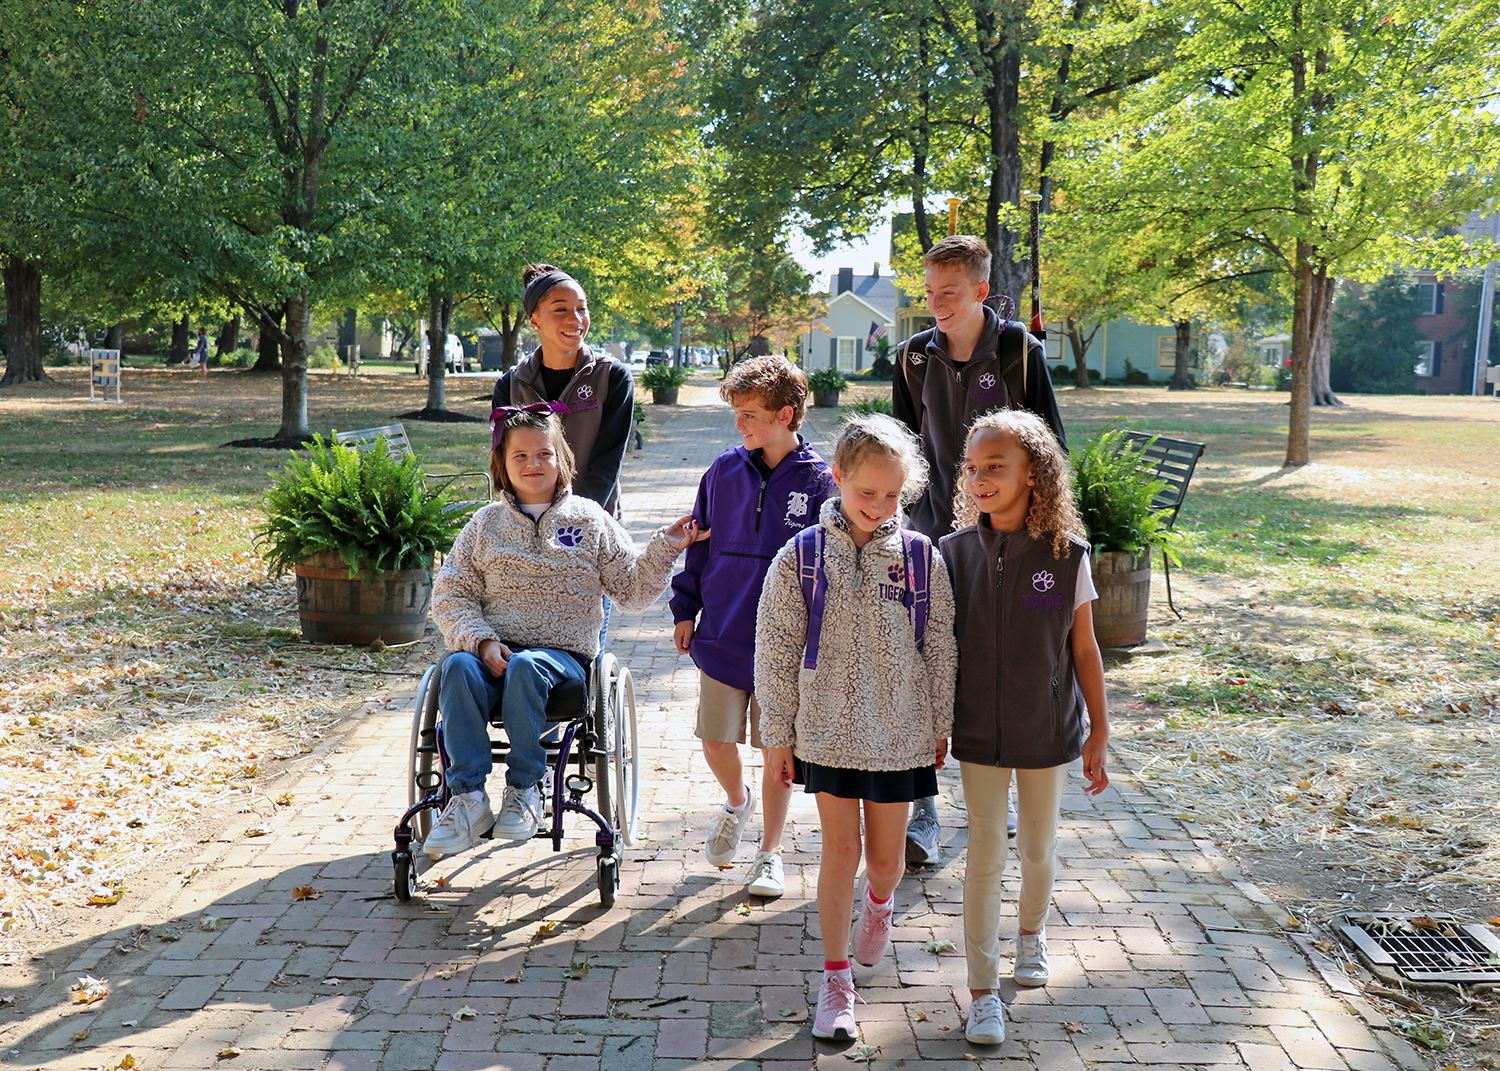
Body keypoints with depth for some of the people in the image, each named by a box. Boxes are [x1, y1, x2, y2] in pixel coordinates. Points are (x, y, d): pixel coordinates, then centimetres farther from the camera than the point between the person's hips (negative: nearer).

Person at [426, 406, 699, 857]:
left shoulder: (589, 520, 12)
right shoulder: (485, 524, 15)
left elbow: (633, 589, 10)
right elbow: (450, 595, 9)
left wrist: (663, 550, -8)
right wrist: (482, 641, -8)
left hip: (563, 654, -2)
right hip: (493, 650, 2)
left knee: (525, 667, -36)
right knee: (458, 666, -32)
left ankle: (524, 791, -23)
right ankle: (467, 799, -30)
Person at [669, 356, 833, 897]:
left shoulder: (818, 481, -6)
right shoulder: (724, 471, 3)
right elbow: (699, 544, 11)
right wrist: (685, 609, 9)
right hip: (721, 635, 3)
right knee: (715, 741, 6)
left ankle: (770, 853, 21)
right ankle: (737, 801, 39)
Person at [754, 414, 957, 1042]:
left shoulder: (920, 557, -4)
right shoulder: (801, 558, -7)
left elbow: (940, 648, 5)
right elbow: (776, 652, -2)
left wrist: (941, 725, 8)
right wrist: (776, 735, 0)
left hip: (900, 732, 1)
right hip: (828, 730, -1)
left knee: (886, 857, 12)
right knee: (840, 850, 4)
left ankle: (878, 902, 48)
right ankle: (835, 980, 18)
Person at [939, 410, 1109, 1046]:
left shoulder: (1067, 556, -10)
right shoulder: (955, 552, -7)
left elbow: (1083, 649, -2)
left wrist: (1099, 733, 0)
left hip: (1048, 731, 0)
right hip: (979, 732, 0)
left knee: (1038, 845, 17)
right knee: (985, 852, 3)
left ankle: (1032, 933, 46)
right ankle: (983, 990, 13)